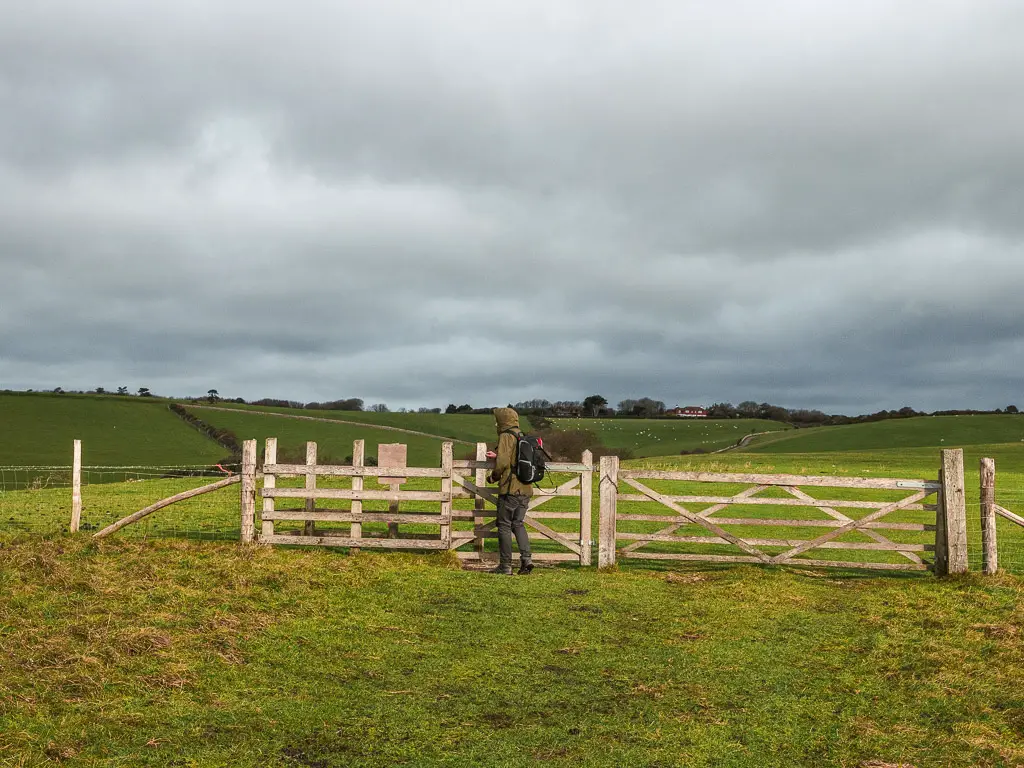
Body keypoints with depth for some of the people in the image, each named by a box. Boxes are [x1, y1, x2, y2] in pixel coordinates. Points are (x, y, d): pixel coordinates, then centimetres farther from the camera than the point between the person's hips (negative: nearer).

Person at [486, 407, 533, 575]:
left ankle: (505, 565, 3)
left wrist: (493, 476, -2)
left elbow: (502, 462, -20)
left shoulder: (506, 436, -9)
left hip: (510, 488, -7)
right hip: (526, 489, 7)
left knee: (504, 525, 2)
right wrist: (497, 457, 30)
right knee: (518, 523, 15)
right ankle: (526, 558, 0)